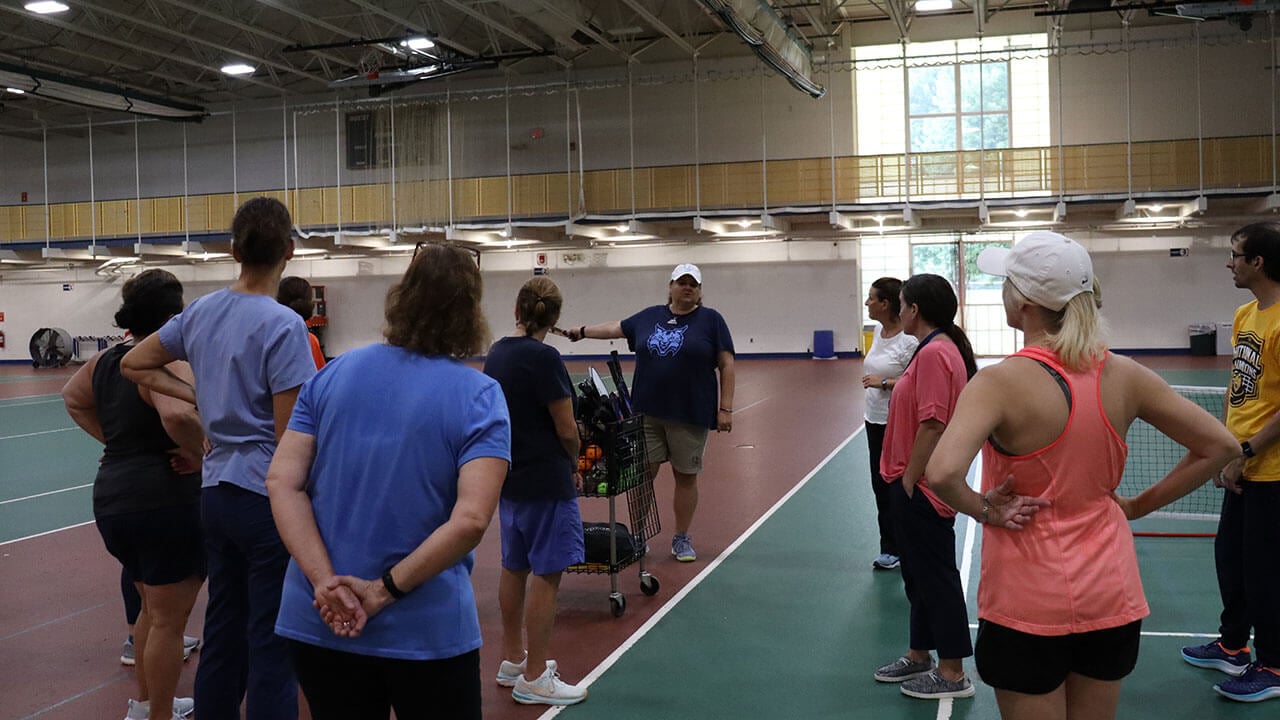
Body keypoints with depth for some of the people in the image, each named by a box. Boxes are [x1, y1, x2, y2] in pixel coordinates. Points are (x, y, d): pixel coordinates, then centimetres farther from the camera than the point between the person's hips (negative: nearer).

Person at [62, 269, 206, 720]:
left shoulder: (107, 359, 10)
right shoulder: (169, 363, -17)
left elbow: (73, 398, 27)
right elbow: (178, 415, -37)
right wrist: (200, 454, -20)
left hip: (111, 500, 9)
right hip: (164, 501, -9)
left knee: (153, 606, 25)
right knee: (169, 618, 5)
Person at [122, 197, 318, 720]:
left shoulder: (201, 312, 5)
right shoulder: (283, 325, -16)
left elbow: (134, 364, 18)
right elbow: (289, 439, -17)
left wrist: (199, 397, 10)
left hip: (216, 493, 7)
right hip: (268, 498, -7)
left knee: (221, 637, 18)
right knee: (271, 648, 2)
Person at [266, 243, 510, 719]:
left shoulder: (332, 375, 2)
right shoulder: (479, 397, -9)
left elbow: (282, 483, -6)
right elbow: (470, 520, -21)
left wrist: (326, 582, -12)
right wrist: (385, 590, -14)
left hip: (318, 624, 3)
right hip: (427, 632, -3)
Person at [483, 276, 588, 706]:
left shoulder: (496, 353, 6)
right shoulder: (543, 358, -18)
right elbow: (567, 430, -16)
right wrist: (573, 465, 3)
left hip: (509, 477, 9)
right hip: (545, 481, -9)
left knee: (514, 569, 18)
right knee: (546, 575, 0)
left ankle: (512, 661, 31)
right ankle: (533, 679, 7)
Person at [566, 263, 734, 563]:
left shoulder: (711, 320, 0)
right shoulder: (649, 316, 10)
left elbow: (727, 365, -3)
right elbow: (616, 328, 25)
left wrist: (725, 408, -8)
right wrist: (583, 331, 31)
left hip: (690, 415, -2)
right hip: (646, 413, 3)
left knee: (685, 477, 7)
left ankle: (682, 539, 22)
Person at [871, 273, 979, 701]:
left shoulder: (934, 353, -21)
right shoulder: (938, 348, 11)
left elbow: (932, 425, -25)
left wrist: (909, 481, -20)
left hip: (921, 489, -10)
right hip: (918, 488, 10)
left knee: (935, 577, 1)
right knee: (921, 574, 20)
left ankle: (952, 674, 13)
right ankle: (919, 656, 34)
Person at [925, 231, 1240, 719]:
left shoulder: (1002, 381, -20)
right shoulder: (1123, 375, -5)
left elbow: (942, 473, -35)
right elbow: (1219, 446, 4)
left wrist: (982, 509, -15)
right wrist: (1139, 505, 7)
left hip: (1027, 601, -5)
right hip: (1112, 592, 5)